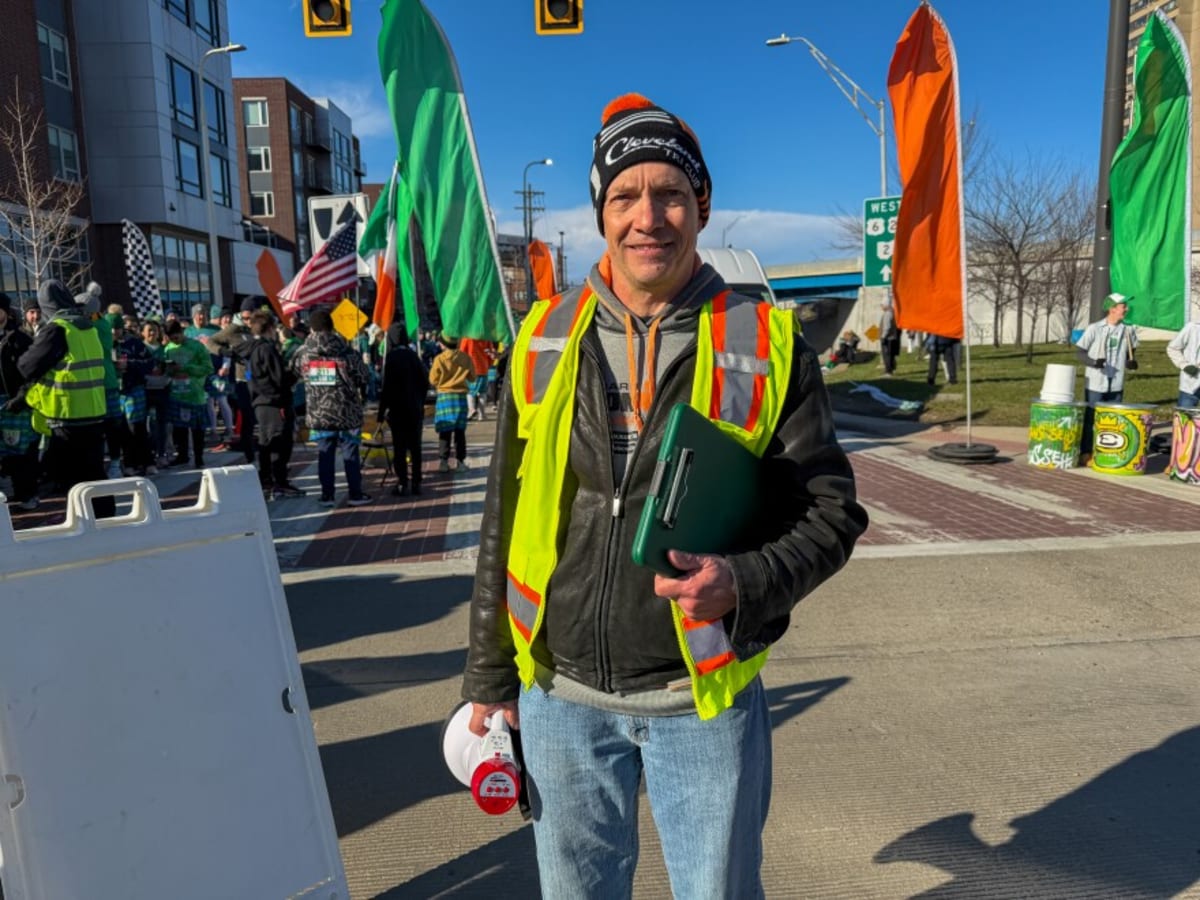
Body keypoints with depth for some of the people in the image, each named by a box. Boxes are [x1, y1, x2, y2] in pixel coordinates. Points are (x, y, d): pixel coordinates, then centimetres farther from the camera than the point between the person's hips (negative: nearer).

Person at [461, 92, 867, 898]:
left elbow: (831, 509, -3)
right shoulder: (546, 340, 0)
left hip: (702, 697, -2)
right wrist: (491, 676, 7)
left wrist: (745, 582, -23)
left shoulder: (765, 343, -7)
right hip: (560, 695, 3)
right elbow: (505, 522, 5)